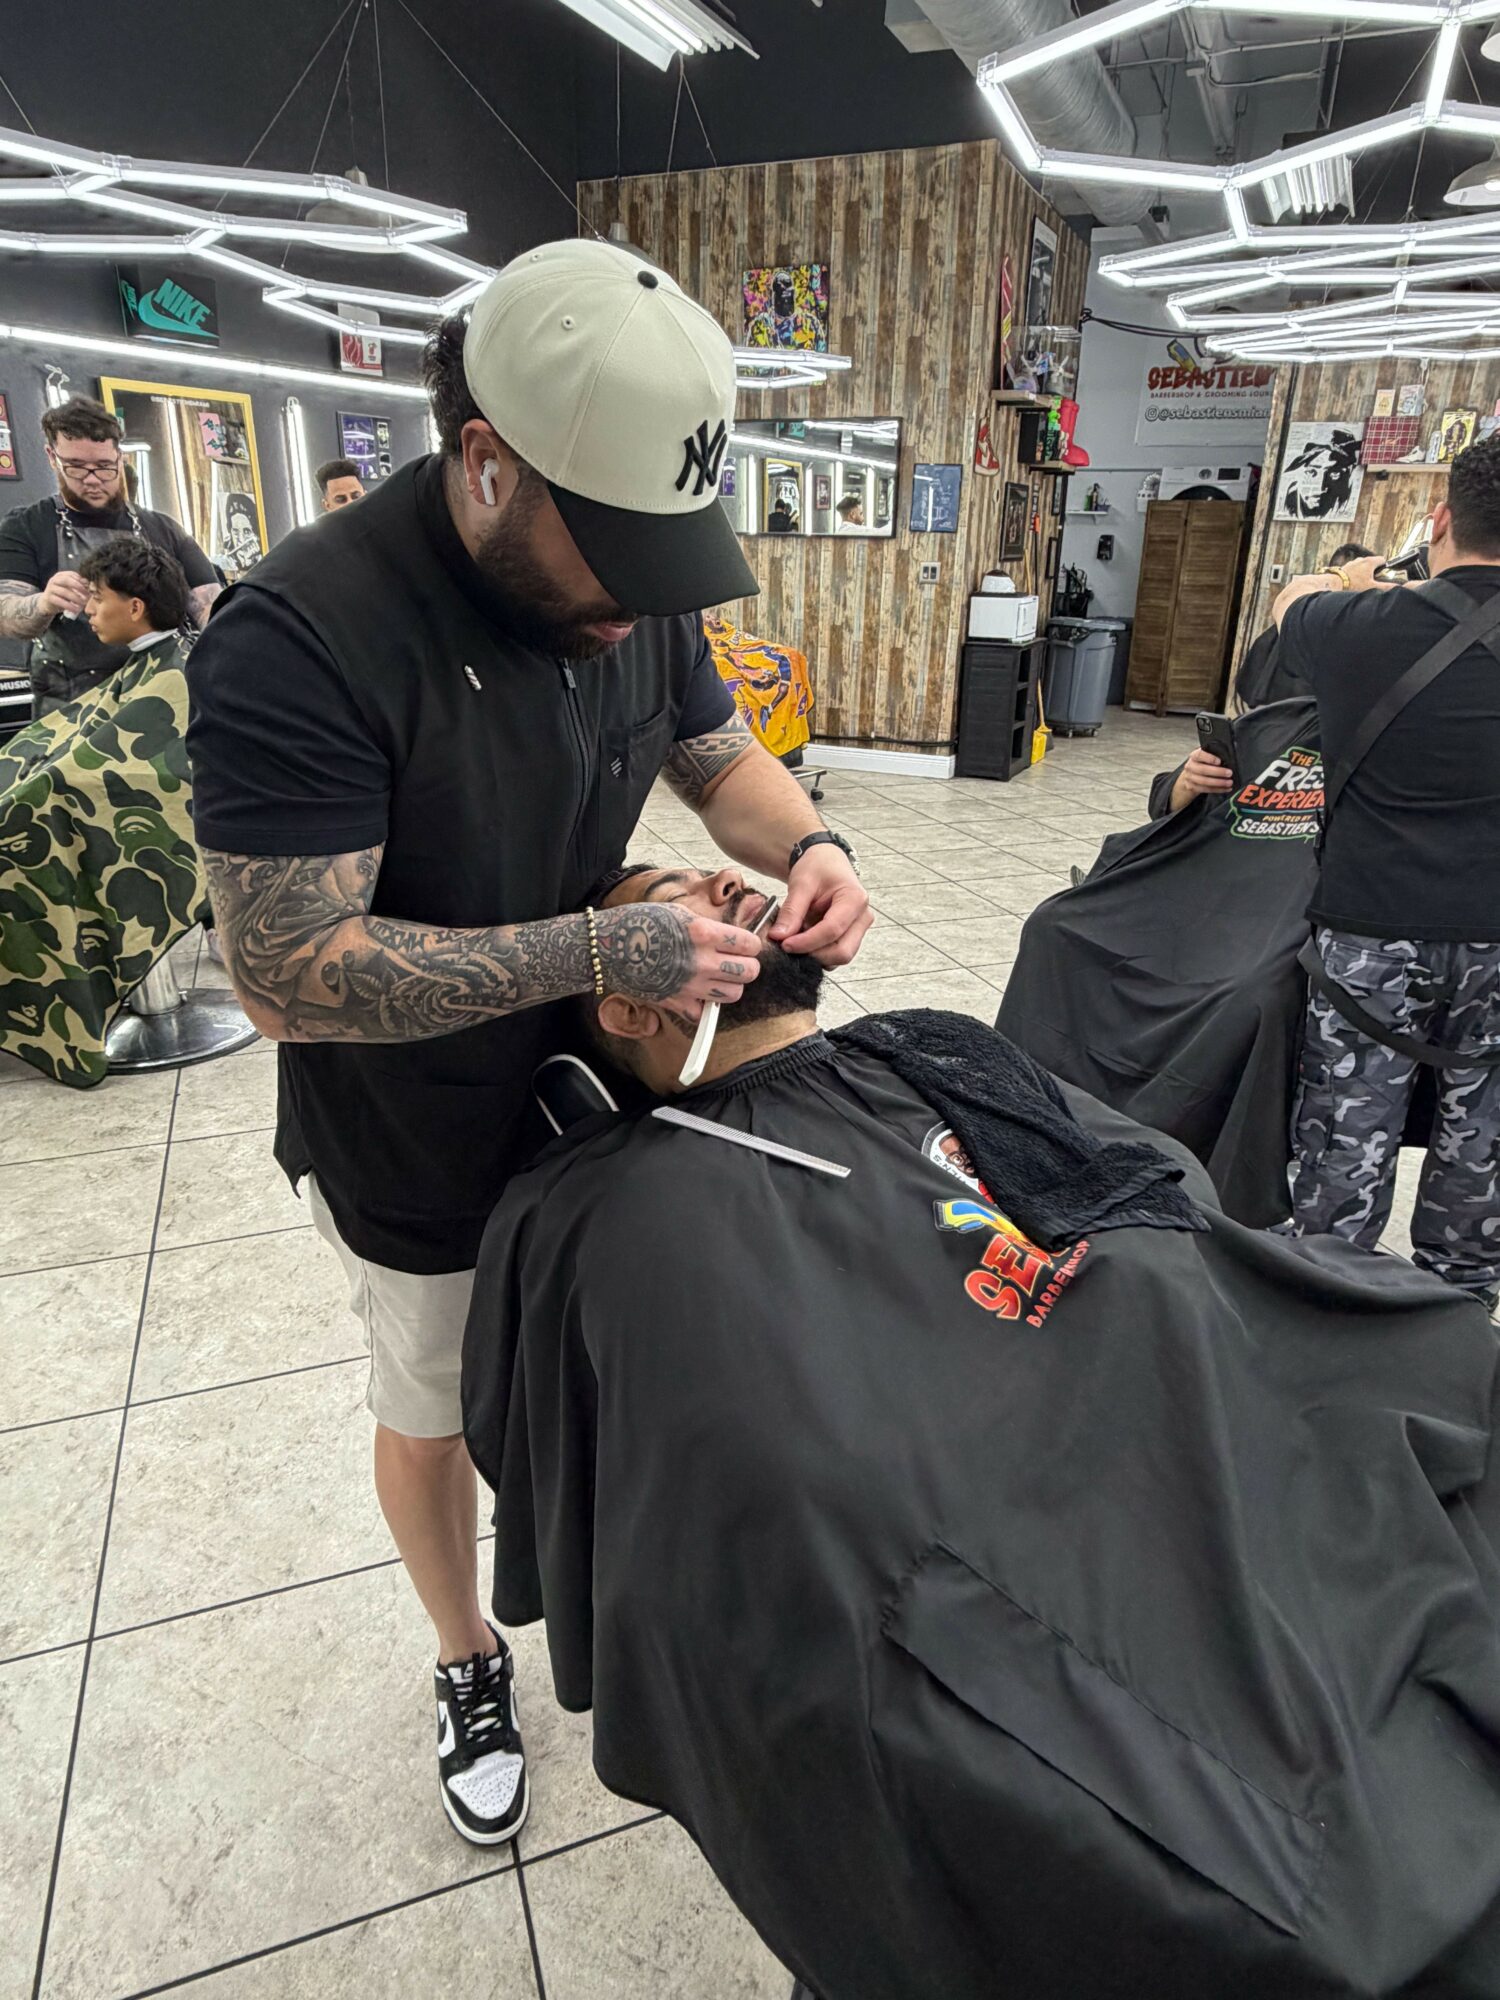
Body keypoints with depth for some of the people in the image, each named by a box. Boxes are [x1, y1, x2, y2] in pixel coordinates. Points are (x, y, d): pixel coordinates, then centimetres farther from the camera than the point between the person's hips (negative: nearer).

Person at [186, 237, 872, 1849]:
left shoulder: (637, 595, -8)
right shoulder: (301, 637, -28)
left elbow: (721, 758, 6)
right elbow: (286, 971, -29)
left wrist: (809, 845, -16)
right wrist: (599, 953, -34)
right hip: (424, 1166, -4)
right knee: (434, 1413, 21)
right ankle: (467, 1663, 51)